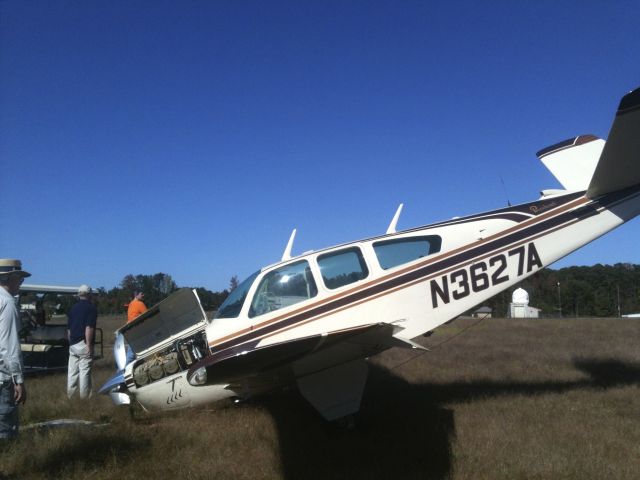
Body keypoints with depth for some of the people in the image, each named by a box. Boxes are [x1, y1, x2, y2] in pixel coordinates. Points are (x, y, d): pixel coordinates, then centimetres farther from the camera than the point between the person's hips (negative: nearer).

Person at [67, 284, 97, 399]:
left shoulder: (73, 308, 12)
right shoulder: (91, 308, -9)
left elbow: (68, 328, 18)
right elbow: (89, 328, -19)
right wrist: (89, 345, -17)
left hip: (73, 344, 7)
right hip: (83, 344, -7)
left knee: (72, 371, 12)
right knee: (84, 371, -2)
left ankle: (70, 395, 19)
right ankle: (84, 397, 1)